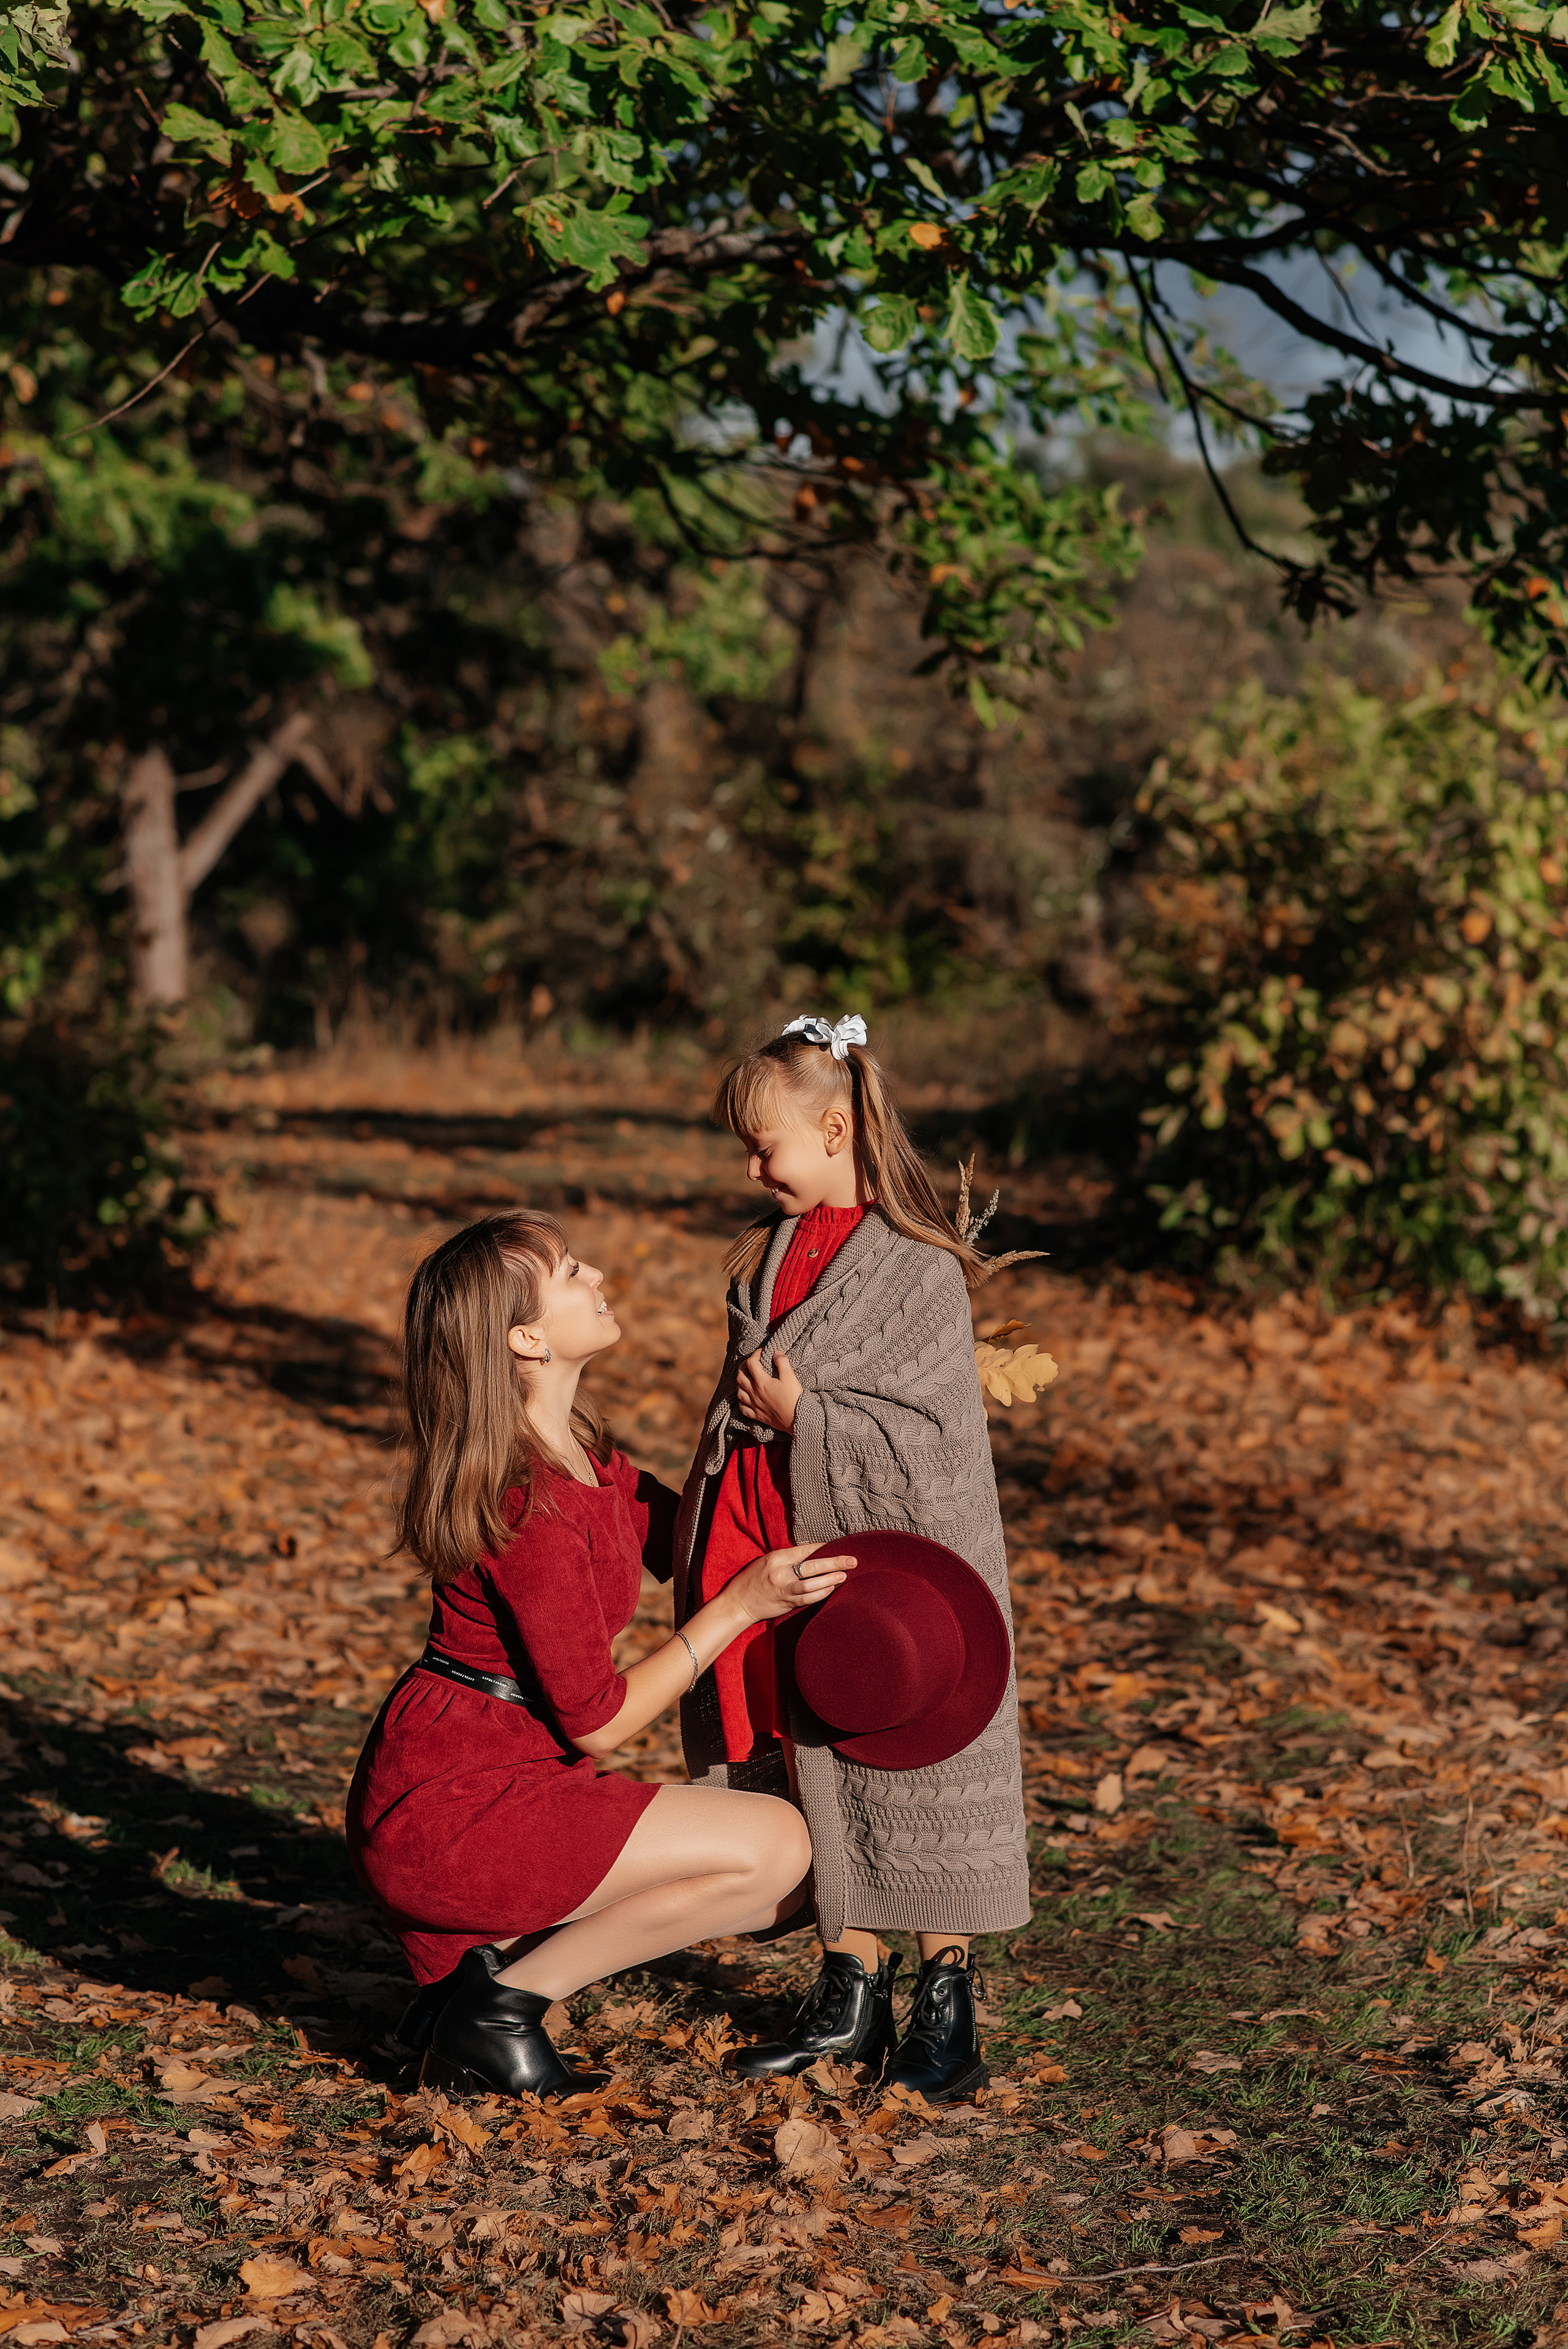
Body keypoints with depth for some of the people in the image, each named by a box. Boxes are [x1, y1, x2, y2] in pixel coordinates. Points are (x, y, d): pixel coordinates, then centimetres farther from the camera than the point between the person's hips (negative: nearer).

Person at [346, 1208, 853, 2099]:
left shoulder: (579, 1453, 7)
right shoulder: (530, 1503, -22)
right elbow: (596, 1720, -17)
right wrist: (742, 1605, -15)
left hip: (508, 1780, 9)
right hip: (446, 1806, -9)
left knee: (781, 1888, 10)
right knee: (777, 1843, -13)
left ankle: (492, 1959, 9)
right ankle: (504, 2001, -7)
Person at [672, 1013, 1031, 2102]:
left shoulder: (918, 1268, -14)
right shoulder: (768, 1250, 9)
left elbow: (933, 1434, -18)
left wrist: (803, 1419, -18)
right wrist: (710, 1550, 15)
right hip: (769, 1549, 7)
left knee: (904, 1768, 2)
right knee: (809, 1769, 11)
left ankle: (947, 2000, 16)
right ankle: (851, 1993, 23)